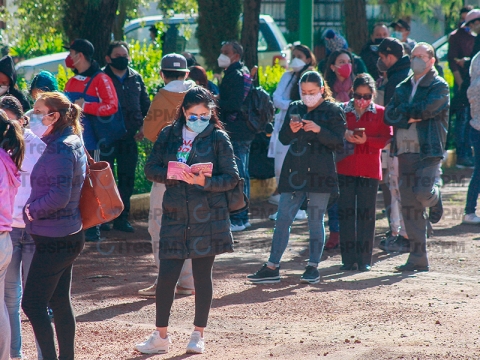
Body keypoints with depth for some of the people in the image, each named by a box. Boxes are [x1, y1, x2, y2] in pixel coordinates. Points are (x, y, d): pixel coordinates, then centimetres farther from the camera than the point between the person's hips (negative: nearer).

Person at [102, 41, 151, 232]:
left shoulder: (136, 78, 11)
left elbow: (145, 104, 20)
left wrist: (144, 125, 7)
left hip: (129, 138, 4)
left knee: (127, 179, 7)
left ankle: (122, 218, 15)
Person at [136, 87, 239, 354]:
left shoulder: (218, 138, -1)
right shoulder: (169, 135, 7)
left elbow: (232, 178, -4)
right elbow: (151, 169, 6)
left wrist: (205, 181, -20)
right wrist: (172, 174, -13)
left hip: (207, 218, -2)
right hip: (175, 215, 2)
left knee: (203, 274, 4)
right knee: (167, 274, -1)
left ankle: (198, 335, 16)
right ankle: (161, 336, 10)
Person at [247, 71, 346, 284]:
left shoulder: (333, 111, 1)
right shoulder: (295, 109, 13)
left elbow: (338, 141, -7)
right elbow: (283, 139, 11)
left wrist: (319, 130, -22)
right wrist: (291, 129, -11)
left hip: (320, 174, -4)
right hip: (294, 172, 4)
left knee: (315, 222, 1)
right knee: (282, 220, 1)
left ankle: (313, 267, 10)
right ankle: (272, 268, 3)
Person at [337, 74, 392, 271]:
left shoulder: (380, 113, 5)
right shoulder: (342, 111, 8)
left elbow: (386, 138, -3)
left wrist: (365, 140, -19)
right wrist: (343, 136, -13)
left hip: (369, 169, -1)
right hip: (345, 167, 1)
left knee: (366, 214, -1)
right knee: (346, 212, 1)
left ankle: (364, 259, 5)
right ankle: (348, 258, 6)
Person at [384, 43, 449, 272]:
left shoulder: (439, 87, -1)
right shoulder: (403, 87, 16)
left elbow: (427, 109, -17)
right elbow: (389, 115, 4)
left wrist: (403, 111, -3)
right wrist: (412, 117, -12)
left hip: (428, 150, -5)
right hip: (405, 150, 5)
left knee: (422, 194, -20)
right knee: (410, 207, 2)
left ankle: (435, 198, 18)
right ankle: (418, 258, 7)